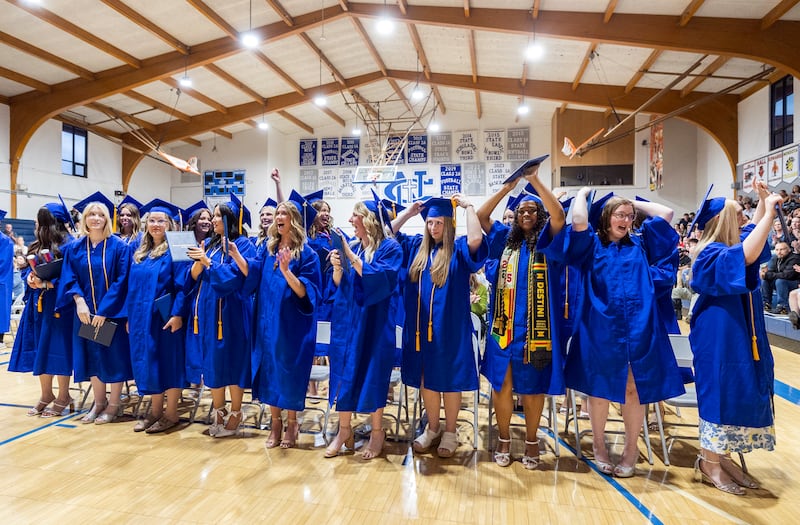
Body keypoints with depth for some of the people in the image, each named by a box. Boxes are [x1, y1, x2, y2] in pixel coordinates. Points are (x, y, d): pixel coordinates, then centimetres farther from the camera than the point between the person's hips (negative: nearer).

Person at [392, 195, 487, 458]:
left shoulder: (459, 249, -5)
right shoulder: (416, 246, 10)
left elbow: (476, 240, -26)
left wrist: (468, 206, -16)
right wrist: (410, 211, 7)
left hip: (449, 328, -4)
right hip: (420, 327, 5)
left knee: (448, 379, 6)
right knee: (425, 378, 13)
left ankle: (450, 432, 22)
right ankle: (433, 428, 30)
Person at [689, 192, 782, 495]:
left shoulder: (734, 244, 11)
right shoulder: (713, 254, -18)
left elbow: (756, 226, 30)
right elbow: (748, 256, -38)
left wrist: (765, 199, 17)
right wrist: (770, 212, -30)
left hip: (741, 336, 10)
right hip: (719, 338, -10)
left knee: (739, 393, 13)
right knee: (719, 394, -2)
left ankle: (722, 457, 24)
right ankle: (709, 463, 11)